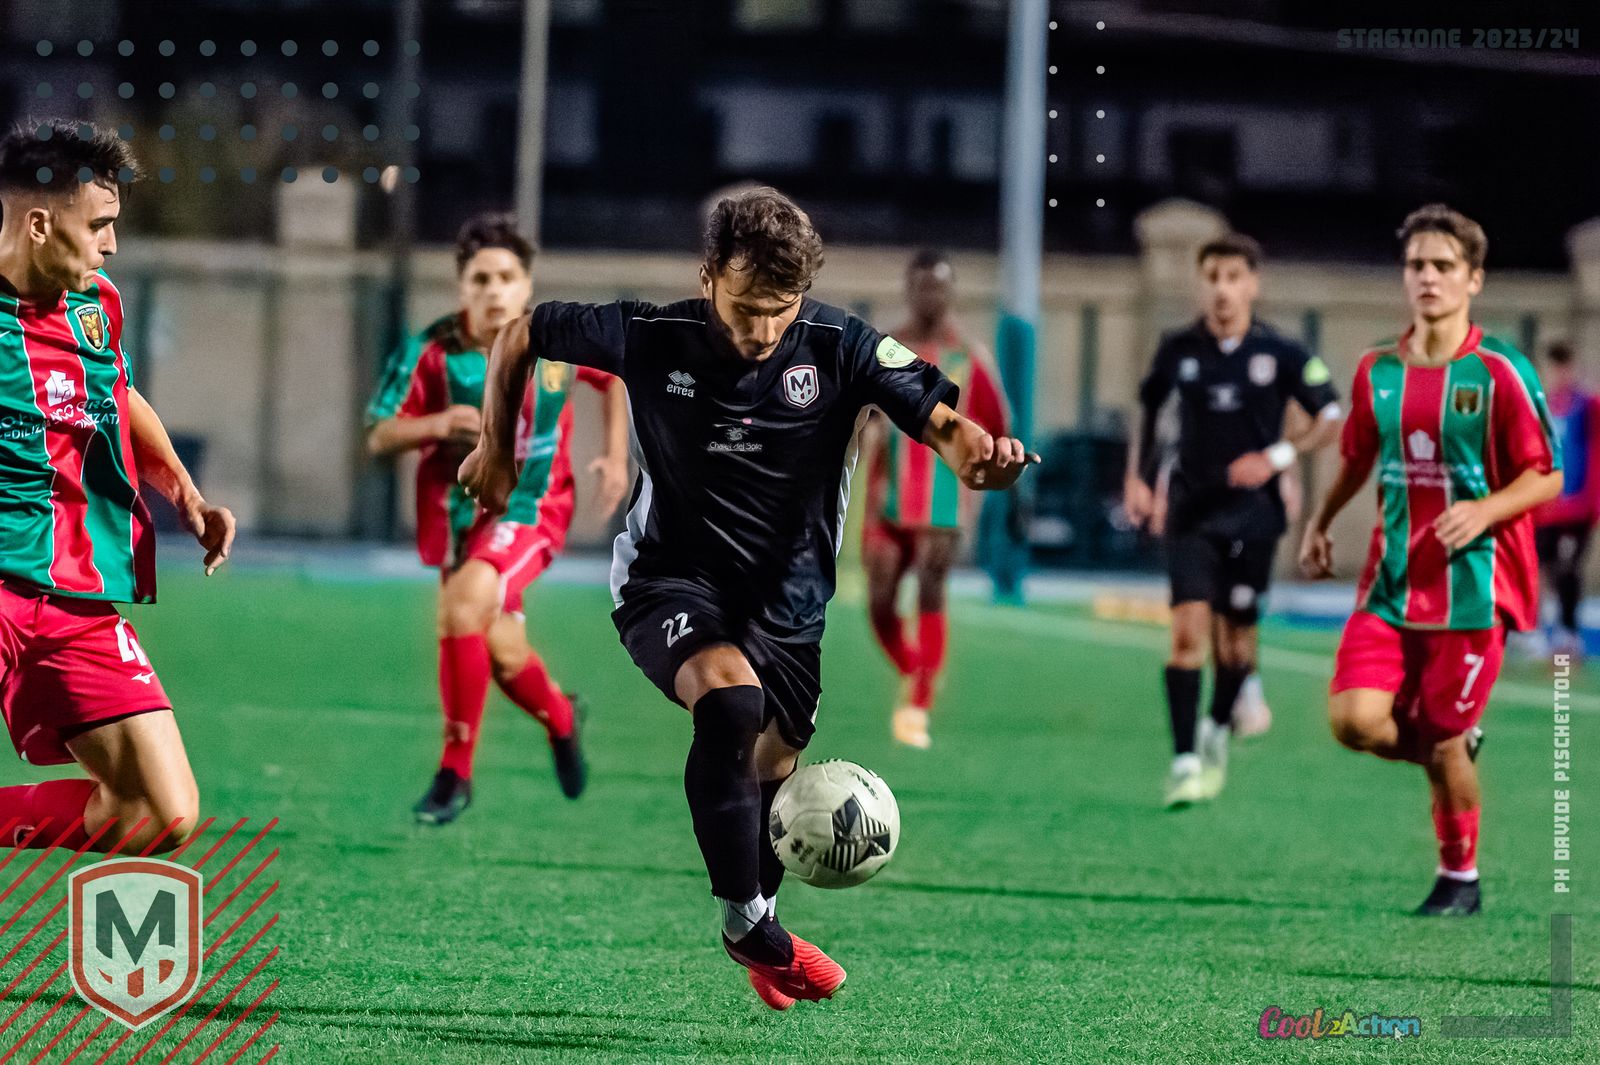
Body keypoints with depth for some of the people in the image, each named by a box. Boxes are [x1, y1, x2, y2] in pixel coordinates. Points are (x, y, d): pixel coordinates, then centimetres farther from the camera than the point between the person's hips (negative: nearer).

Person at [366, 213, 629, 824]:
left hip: (533, 506, -2)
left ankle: (455, 773, -18)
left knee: (464, 602, -28)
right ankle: (558, 718, 47)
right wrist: (437, 424, -28)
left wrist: (616, 457, 2)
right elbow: (378, 440, -9)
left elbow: (615, 376, 11)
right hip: (459, 513, 2)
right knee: (502, 656, 8)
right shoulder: (431, 352, -13)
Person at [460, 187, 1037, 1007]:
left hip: (783, 601, 3)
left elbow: (940, 420, -24)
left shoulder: (842, 348, -14)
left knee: (772, 772, 13)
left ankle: (760, 926, 44)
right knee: (730, 701, -32)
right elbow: (520, 337, 1)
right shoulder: (648, 338, -14)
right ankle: (745, 922, -20)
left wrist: (977, 453, -46)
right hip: (668, 577, -3)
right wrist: (496, 450, 3)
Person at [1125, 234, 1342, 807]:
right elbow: (1148, 411, 18)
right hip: (1191, 508, 0)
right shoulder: (1178, 350, 1)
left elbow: (1332, 418, 3)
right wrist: (1138, 477, 8)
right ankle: (1185, 762, -13)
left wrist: (1276, 458, -10)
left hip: (1253, 509, 0)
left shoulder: (1280, 354, -4)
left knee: (1236, 637, 6)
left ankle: (1218, 729, 35)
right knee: (1188, 627, -13)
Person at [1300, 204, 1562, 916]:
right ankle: (1449, 749, 19)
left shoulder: (1500, 372, -8)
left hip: (1473, 584, -4)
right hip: (1392, 582, 4)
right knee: (1354, 718, -14)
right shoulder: (1379, 370, 6)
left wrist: (1485, 511, -22)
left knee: (1445, 741, -1)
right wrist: (1319, 525, 24)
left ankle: (1461, 877, 21)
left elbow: (1548, 478, -7)